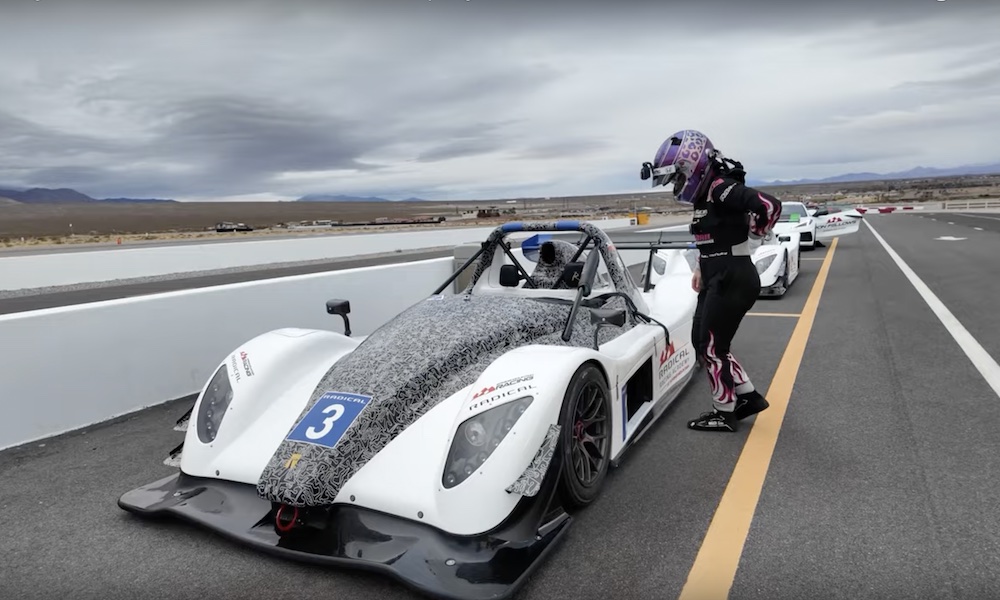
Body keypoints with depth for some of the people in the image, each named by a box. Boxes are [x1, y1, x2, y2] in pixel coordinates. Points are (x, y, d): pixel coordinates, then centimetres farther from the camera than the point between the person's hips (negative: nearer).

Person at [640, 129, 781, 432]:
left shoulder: (721, 188, -18)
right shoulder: (703, 194, 11)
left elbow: (769, 204, -30)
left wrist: (753, 232, -12)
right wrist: (700, 268, 16)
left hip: (732, 281, -10)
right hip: (717, 280, 10)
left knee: (711, 347, 0)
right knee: (701, 339, 16)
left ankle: (725, 412, 17)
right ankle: (748, 396, 26)